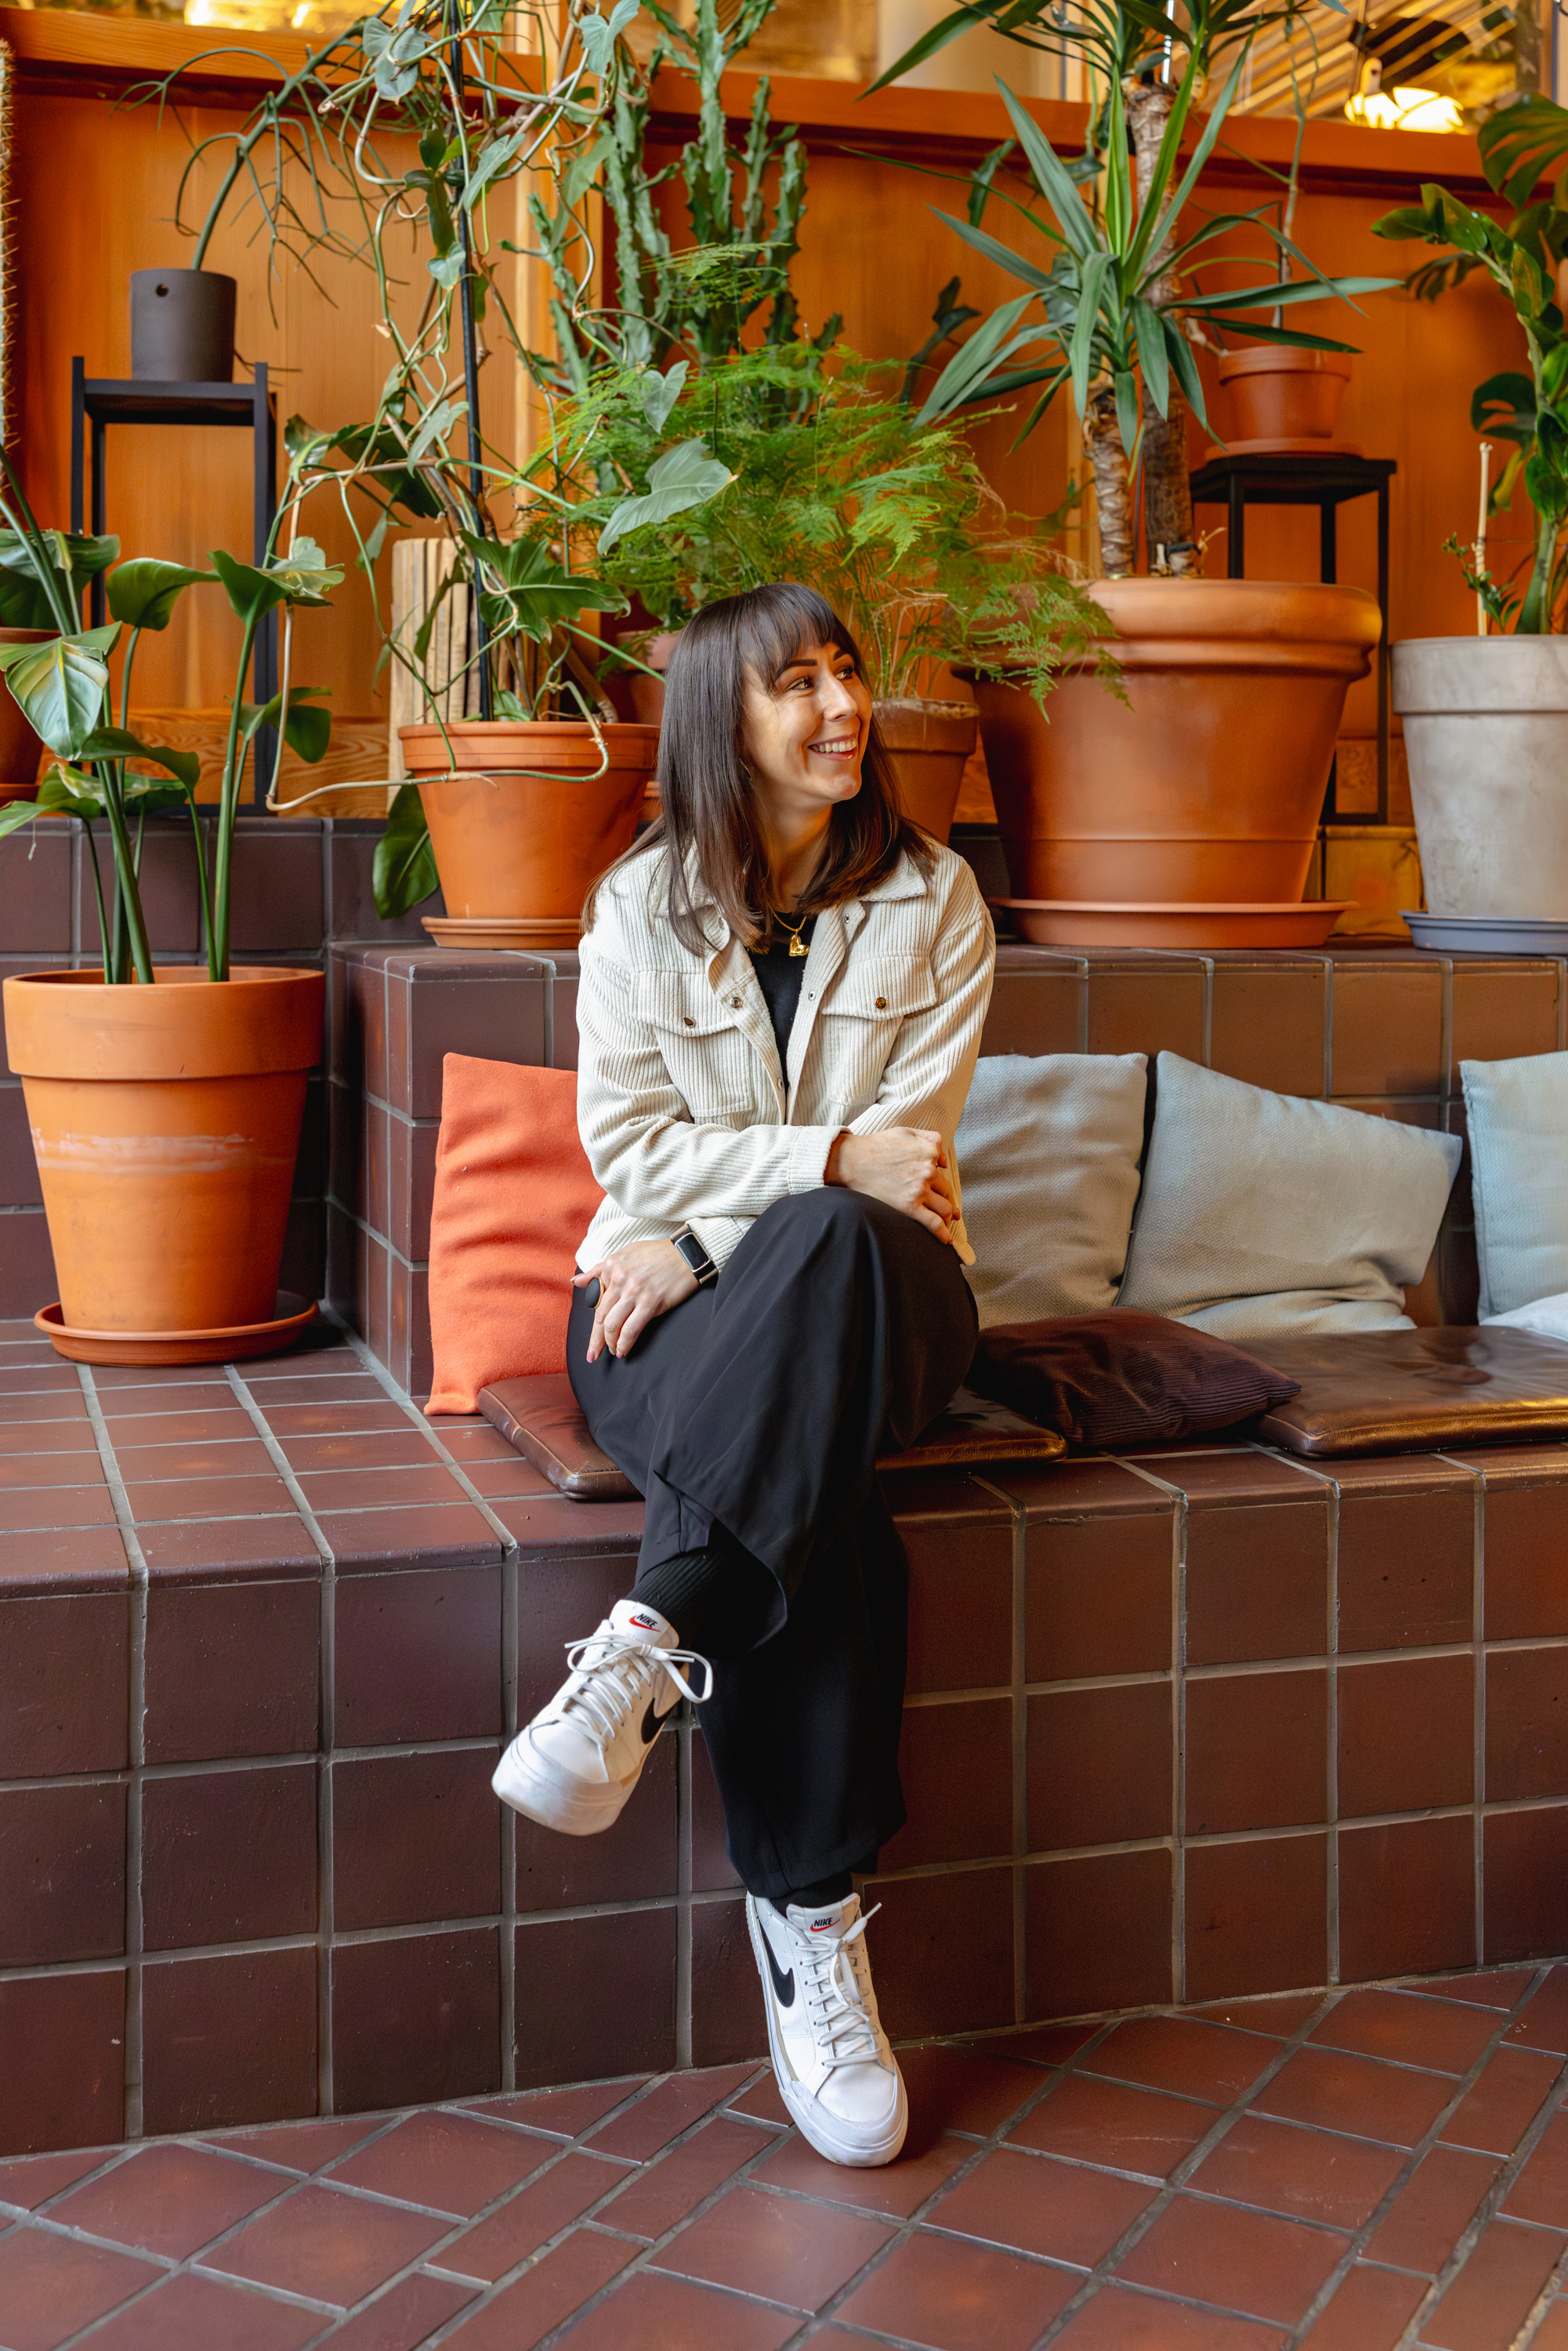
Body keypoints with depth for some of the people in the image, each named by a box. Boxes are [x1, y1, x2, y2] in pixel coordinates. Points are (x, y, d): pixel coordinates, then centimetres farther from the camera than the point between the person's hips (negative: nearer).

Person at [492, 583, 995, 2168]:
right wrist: (832, 1157, -15)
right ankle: (808, 1918, -32)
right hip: (668, 1295, 0)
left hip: (869, 1291, 1)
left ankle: (642, 1654, -44)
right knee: (831, 1520, -36)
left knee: (830, 1250, -41)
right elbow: (631, 1142, -2)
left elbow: (908, 1145, -3)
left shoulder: (933, 903, 6)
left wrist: (708, 1236, -14)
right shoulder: (642, 905, 6)